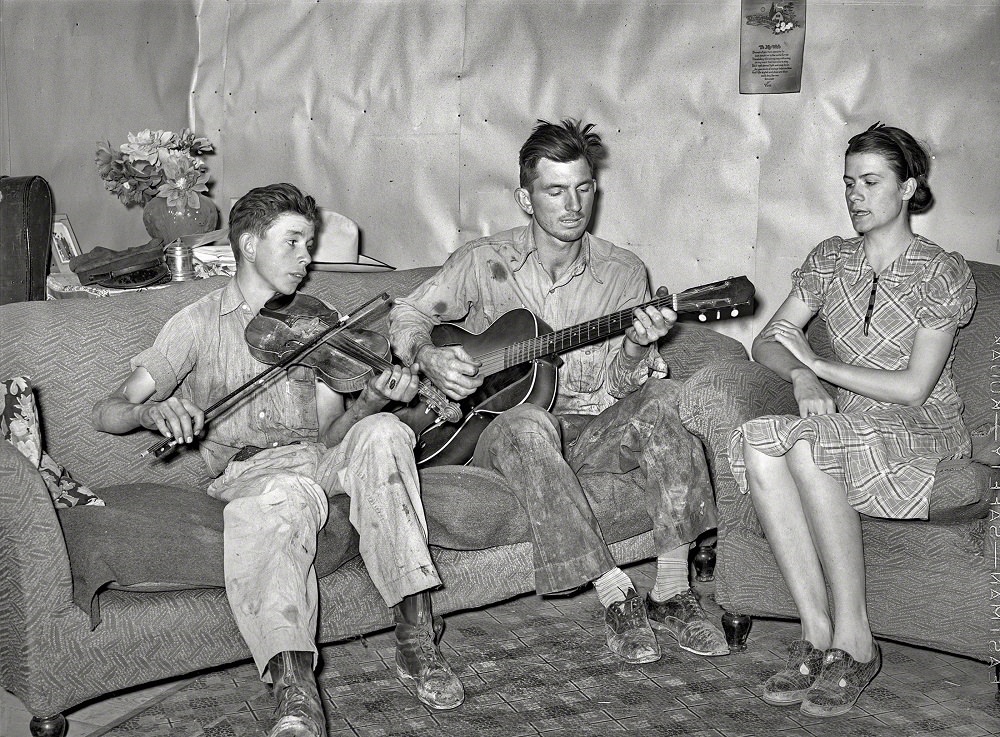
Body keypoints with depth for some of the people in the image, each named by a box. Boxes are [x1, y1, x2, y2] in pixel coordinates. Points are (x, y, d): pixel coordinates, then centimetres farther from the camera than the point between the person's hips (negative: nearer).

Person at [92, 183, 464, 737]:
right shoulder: (198, 325, 7)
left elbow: (330, 432, 9)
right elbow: (106, 413, 0)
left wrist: (373, 399, -13)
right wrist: (151, 410, -24)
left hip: (322, 457, 4)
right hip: (250, 467, -4)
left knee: (382, 433, -29)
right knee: (281, 502, -39)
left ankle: (415, 635, -34)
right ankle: (294, 690, -55)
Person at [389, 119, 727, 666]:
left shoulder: (623, 273, 5)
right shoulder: (484, 262, 1)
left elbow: (620, 389, 3)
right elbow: (406, 316, 8)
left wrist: (637, 350, -20)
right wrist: (430, 356, -14)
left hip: (591, 431, 2)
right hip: (498, 429, -2)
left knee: (662, 399, -27)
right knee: (528, 425, -38)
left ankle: (671, 591, -27)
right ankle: (616, 596, -33)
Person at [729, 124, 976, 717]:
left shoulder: (944, 274, -4)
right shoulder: (831, 260, 12)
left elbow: (913, 387, -12)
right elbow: (768, 342, 10)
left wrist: (818, 363, -11)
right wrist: (803, 378, -11)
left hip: (924, 435, -5)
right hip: (851, 428, 5)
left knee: (807, 446, -36)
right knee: (759, 442, -29)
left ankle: (855, 640, -27)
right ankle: (817, 634, -27)